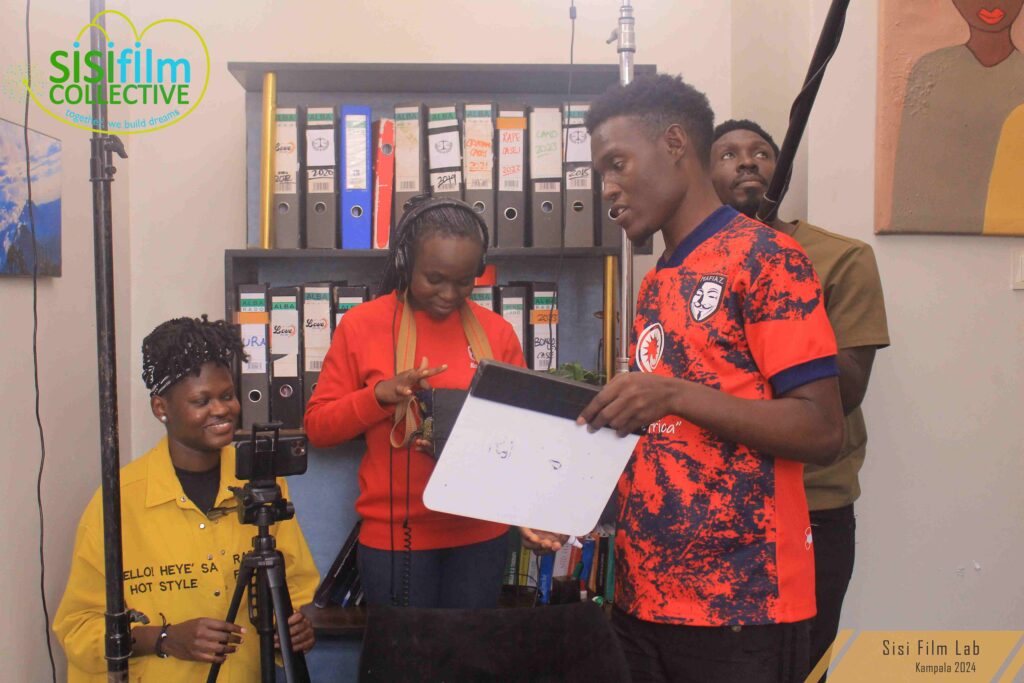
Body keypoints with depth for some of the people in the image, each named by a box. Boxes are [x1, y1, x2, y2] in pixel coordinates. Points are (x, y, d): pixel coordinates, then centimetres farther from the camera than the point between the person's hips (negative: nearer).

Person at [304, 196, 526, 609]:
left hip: (481, 533, 2)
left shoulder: (496, 331, 1)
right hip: (395, 534, -2)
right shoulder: (362, 324, -4)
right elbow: (318, 426, -2)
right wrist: (379, 395, -19)